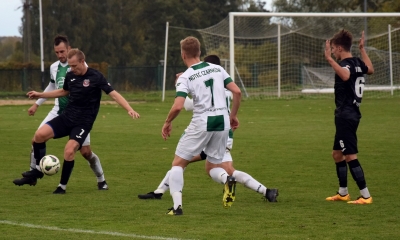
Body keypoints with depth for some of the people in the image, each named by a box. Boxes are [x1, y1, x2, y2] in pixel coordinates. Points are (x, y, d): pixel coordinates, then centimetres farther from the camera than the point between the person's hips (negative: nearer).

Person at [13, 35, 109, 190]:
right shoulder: (54, 67, 7)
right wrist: (37, 104, 27)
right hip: (59, 110, 5)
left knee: (85, 151, -7)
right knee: (37, 139, -7)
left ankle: (101, 181, 14)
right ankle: (32, 175, 7)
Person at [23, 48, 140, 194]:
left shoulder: (96, 77, -14)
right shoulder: (70, 76, 4)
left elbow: (114, 94, -17)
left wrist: (129, 110, -30)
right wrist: (40, 95, 25)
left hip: (83, 122, -5)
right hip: (66, 117, 5)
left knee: (69, 150, -23)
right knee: (39, 135, -15)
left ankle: (62, 186, -3)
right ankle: (38, 169, 6)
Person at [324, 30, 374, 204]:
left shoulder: (346, 64, -17)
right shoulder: (357, 63, 10)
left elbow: (345, 76, -43)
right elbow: (370, 69, 33)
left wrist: (330, 59, -43)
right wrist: (362, 49, 39)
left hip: (345, 116, -10)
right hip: (352, 114, 10)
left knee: (350, 156, -8)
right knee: (337, 154, 19)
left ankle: (365, 196, -8)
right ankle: (343, 193, 25)